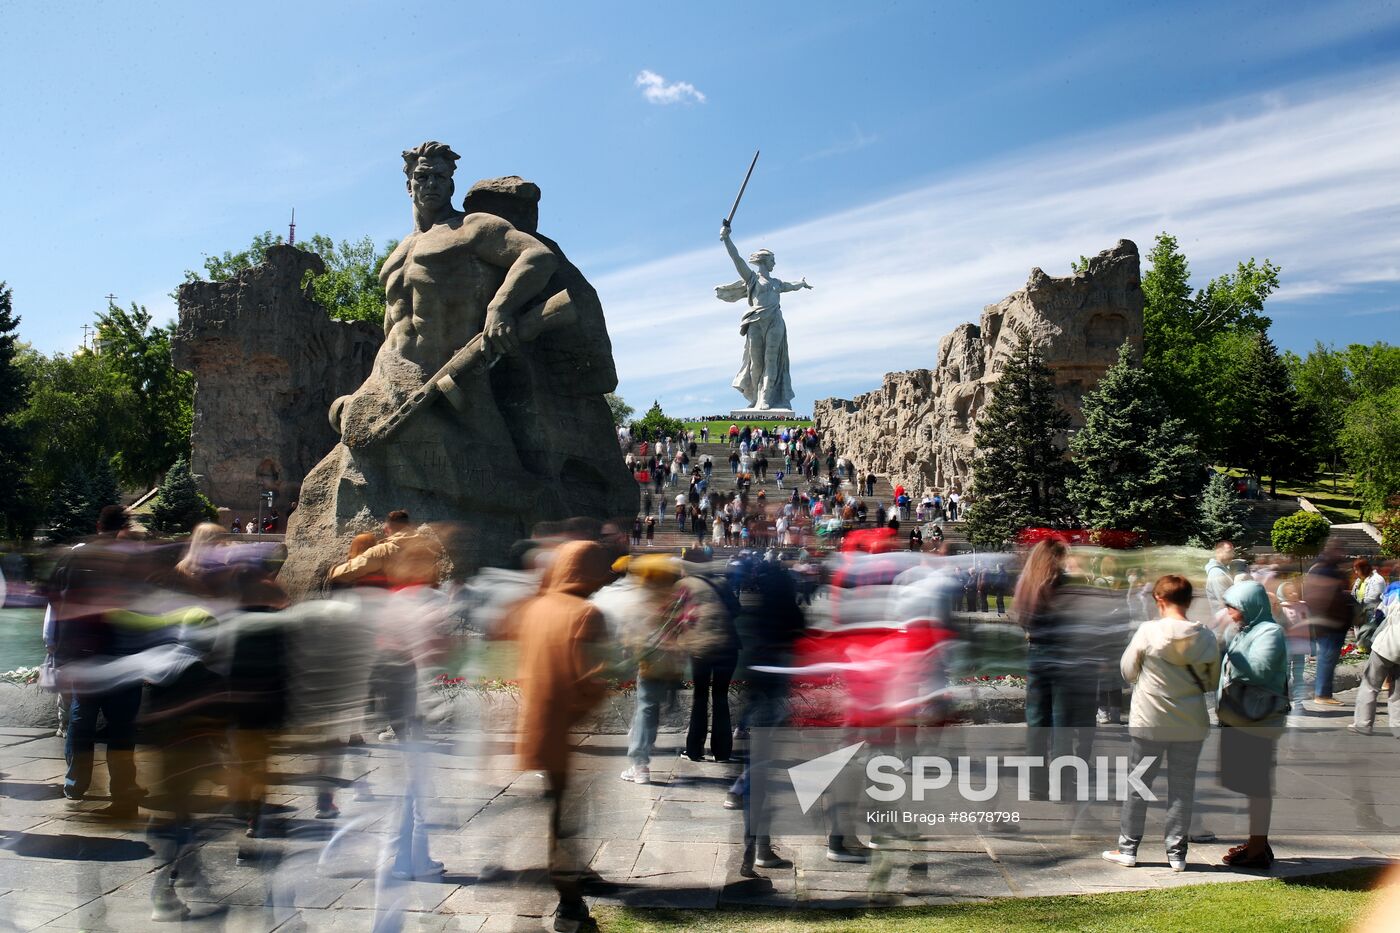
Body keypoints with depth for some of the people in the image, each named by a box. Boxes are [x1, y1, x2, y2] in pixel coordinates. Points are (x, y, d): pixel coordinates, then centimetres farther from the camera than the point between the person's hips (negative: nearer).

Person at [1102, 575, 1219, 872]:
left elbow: (1127, 672, -3)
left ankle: (1127, 848, 17)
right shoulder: (1206, 637, -5)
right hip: (1190, 725, 2)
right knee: (1182, 787, 11)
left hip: (1148, 722, -2)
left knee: (1138, 784, 9)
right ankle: (1177, 853, 17)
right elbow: (1212, 682, 5)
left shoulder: (1148, 631, -12)